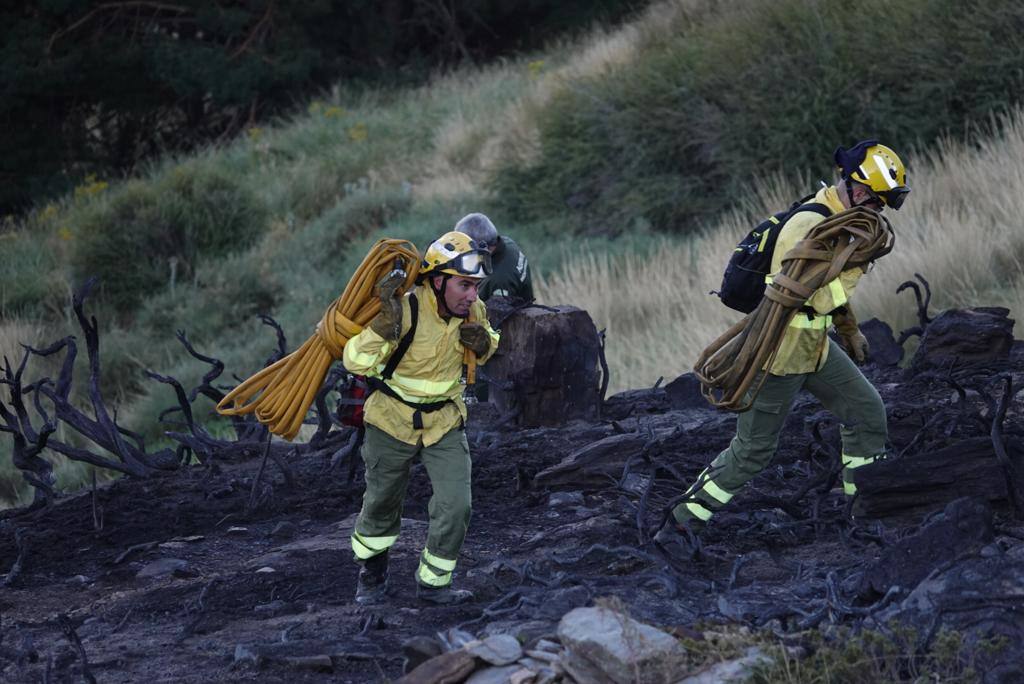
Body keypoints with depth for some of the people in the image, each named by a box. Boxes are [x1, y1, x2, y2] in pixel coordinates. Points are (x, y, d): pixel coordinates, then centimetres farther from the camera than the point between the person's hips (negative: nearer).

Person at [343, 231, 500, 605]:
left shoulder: (472, 310, -12)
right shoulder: (406, 311, -30)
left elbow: (485, 352, 10)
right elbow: (356, 362, -34)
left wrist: (483, 342, -14)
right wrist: (385, 322, -45)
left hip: (445, 422, 3)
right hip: (393, 420, -3)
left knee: (455, 507, -8)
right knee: (381, 503, 17)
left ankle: (433, 581, 13)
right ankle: (372, 572, 43)